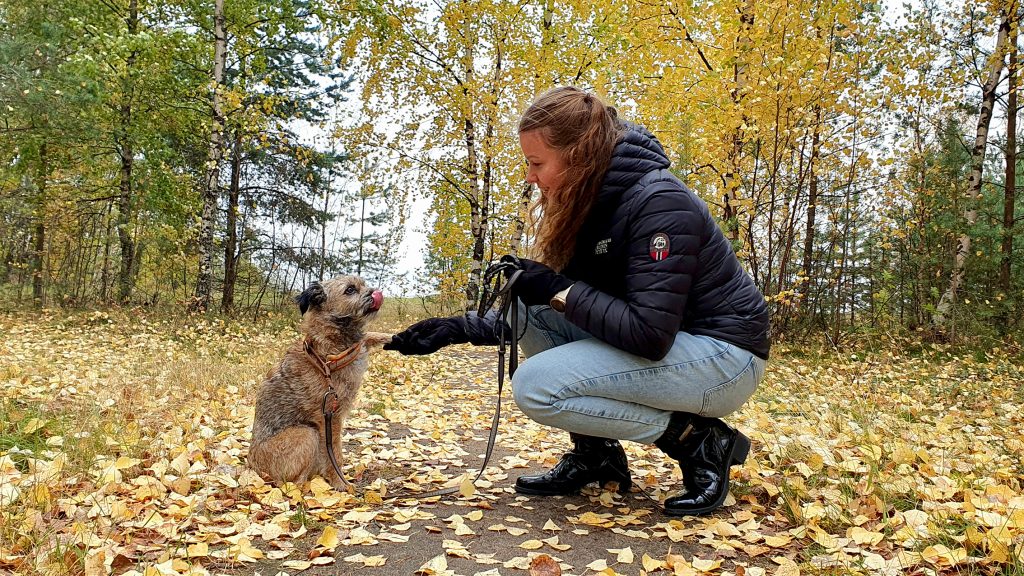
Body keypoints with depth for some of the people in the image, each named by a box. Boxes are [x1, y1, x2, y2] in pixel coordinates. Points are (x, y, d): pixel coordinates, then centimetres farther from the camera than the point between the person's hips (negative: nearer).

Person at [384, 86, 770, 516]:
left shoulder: (659, 204, -24)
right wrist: (461, 329, 1)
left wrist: (559, 289, -21)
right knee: (532, 310, -1)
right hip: (661, 341, 9)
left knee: (535, 386, -20)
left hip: (723, 354, -9)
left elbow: (648, 335, -30)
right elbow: (556, 298, 6)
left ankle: (700, 441, -6)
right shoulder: (592, 206, 2)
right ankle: (594, 452, 5)